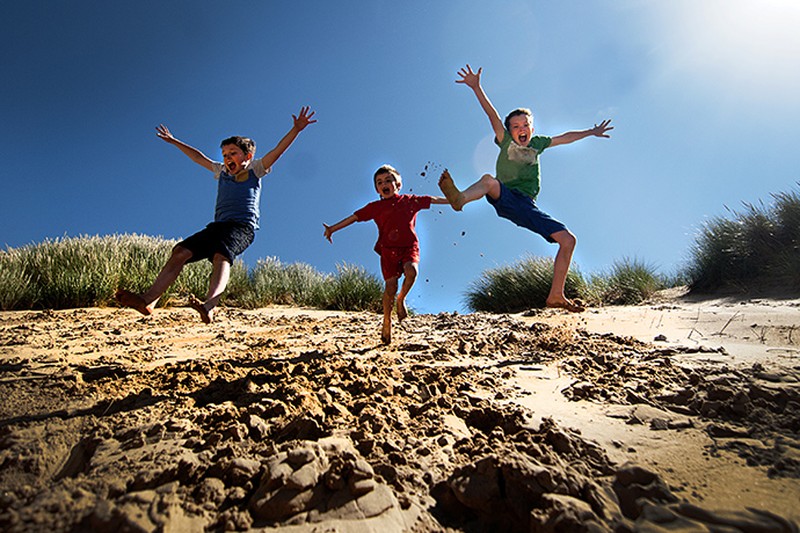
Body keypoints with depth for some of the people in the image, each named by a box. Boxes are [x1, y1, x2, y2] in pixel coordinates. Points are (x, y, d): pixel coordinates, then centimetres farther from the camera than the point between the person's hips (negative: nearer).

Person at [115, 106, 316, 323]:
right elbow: (199, 157, 44)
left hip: (242, 226, -6)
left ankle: (209, 305, -58)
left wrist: (296, 129, -3)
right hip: (217, 225, 6)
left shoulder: (255, 170, 16)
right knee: (180, 252, -14)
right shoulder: (221, 171, 31)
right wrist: (174, 142, 54)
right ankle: (148, 299, -25)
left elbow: (278, 150, 7)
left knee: (221, 256, -34)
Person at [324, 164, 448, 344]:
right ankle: (387, 321, 15)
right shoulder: (375, 207, 10)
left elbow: (433, 199, 20)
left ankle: (401, 299, 1)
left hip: (409, 247, 0)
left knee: (411, 271, -29)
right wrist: (333, 228, 2)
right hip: (388, 249, 0)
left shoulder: (410, 200, 12)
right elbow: (354, 217, 9)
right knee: (391, 286, -6)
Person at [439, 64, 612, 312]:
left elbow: (565, 137, 35)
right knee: (488, 180, -37)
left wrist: (591, 132, 43)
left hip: (527, 208, 4)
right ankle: (459, 198, -68)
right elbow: (492, 115, -3)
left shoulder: (538, 143, 21)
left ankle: (556, 296, -1)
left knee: (568, 240, -6)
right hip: (504, 199, -4)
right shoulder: (506, 141, 9)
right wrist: (476, 88, -13)